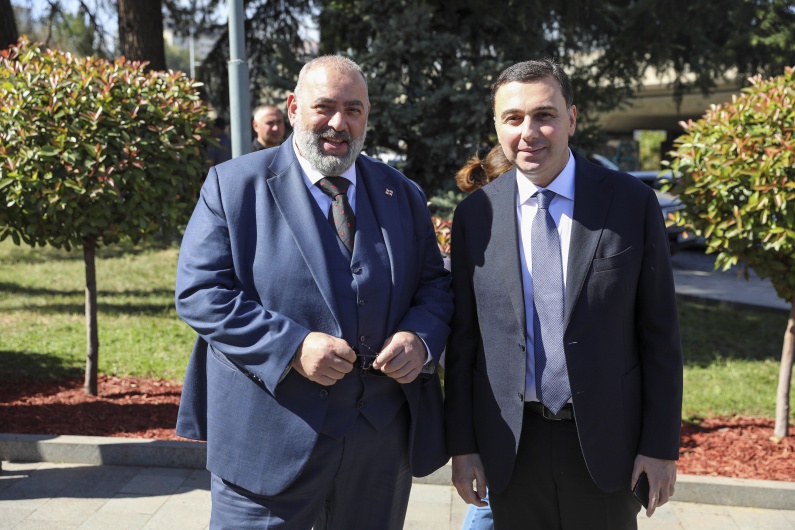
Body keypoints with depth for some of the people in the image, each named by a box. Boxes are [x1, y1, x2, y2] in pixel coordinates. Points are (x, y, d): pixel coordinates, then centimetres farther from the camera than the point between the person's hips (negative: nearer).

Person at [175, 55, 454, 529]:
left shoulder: (403, 195, 10)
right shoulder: (233, 185, -2)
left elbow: (434, 284, 12)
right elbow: (199, 291, -8)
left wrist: (420, 338, -11)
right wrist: (291, 347, -19)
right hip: (269, 440, -3)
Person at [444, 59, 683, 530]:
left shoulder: (632, 203, -5)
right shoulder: (474, 215, -1)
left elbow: (660, 333, -3)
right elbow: (463, 338, 3)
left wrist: (662, 445, -5)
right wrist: (463, 445, 2)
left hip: (605, 442, -1)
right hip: (510, 447, 1)